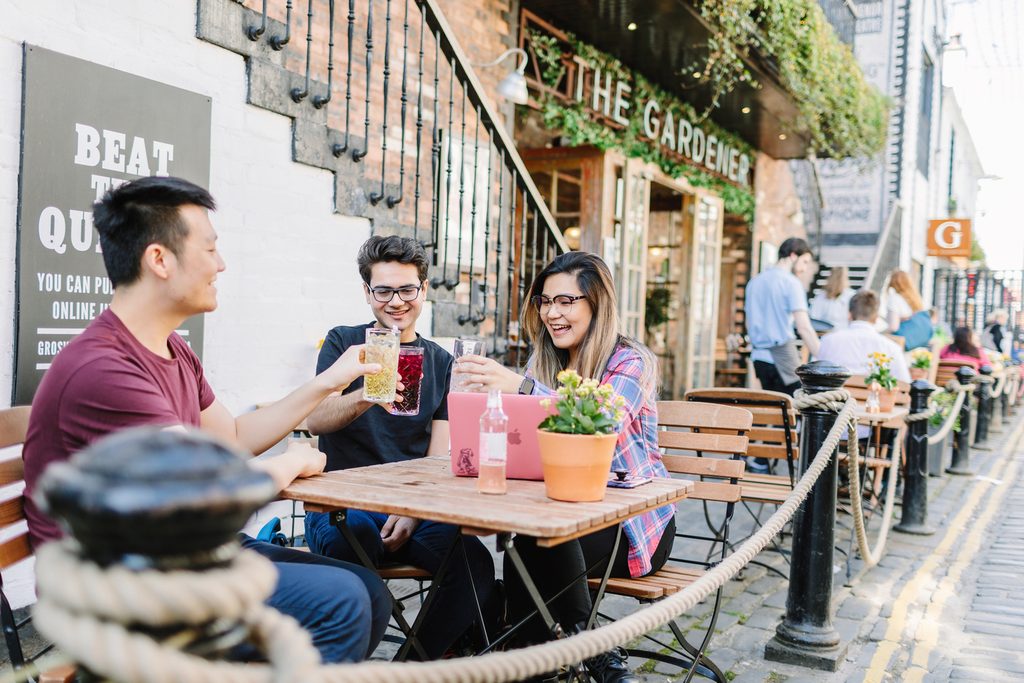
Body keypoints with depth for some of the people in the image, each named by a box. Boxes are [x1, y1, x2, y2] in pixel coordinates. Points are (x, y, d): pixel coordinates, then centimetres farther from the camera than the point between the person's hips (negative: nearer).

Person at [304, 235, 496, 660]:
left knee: (474, 563, -25)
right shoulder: (344, 344, 7)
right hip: (342, 502, -2)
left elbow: (440, 457, 7)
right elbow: (315, 420, -11)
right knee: (354, 536, -36)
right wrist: (365, 397, -33)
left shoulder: (441, 362, 13)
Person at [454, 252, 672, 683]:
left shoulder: (630, 362, -9)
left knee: (541, 540, -33)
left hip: (634, 520, -4)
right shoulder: (544, 360, 10)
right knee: (527, 553, -30)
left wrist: (520, 386, -41)